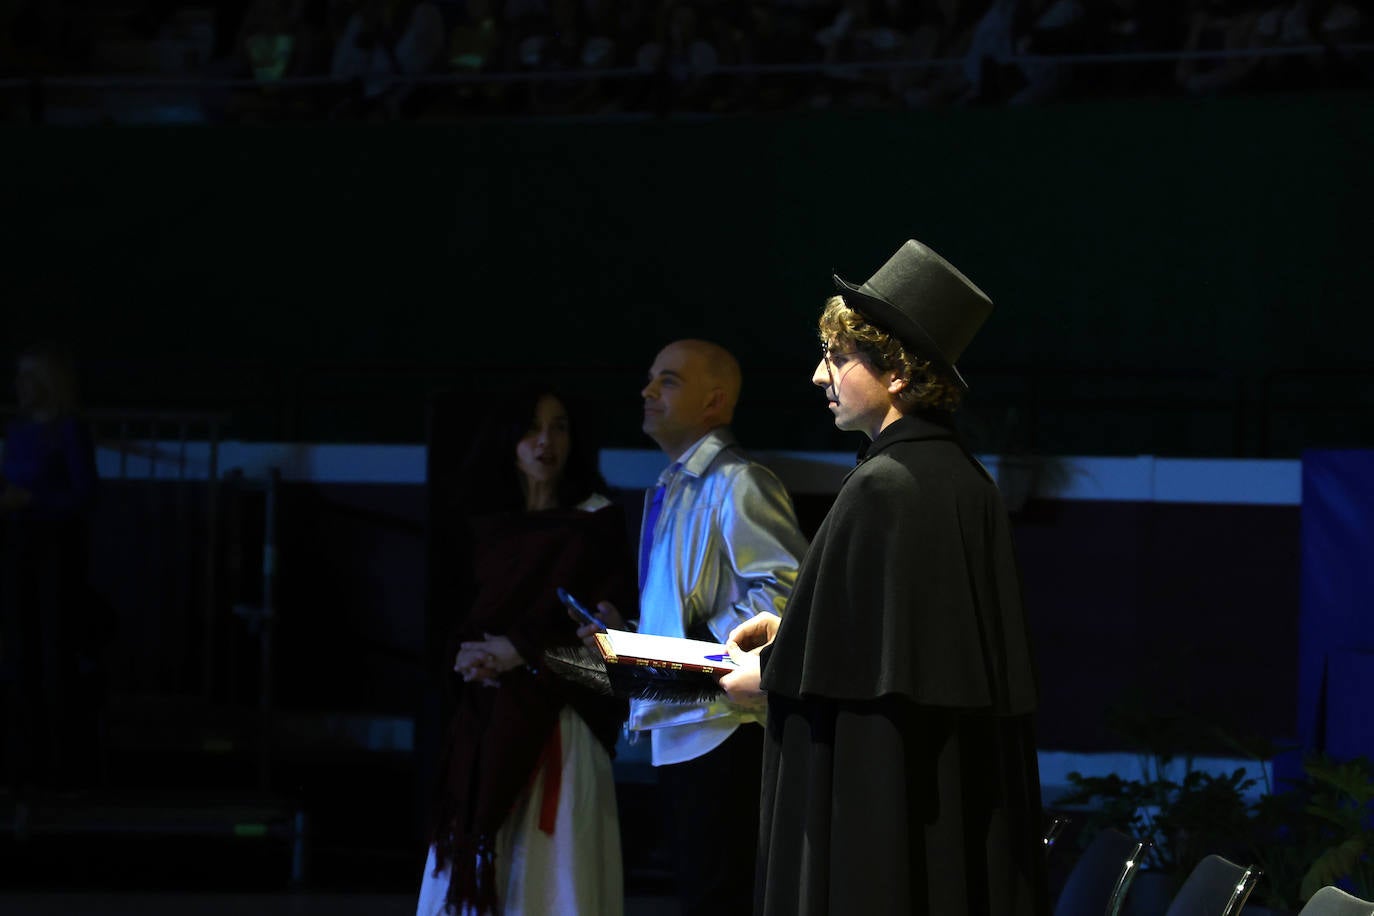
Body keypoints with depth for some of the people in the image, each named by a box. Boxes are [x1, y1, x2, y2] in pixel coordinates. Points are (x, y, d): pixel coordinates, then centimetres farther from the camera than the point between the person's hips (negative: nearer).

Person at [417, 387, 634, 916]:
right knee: (478, 854, 0)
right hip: (488, 718, 4)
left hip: (558, 719, -4)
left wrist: (523, 651, -11)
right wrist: (469, 657, -4)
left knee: (553, 862, -9)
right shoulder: (486, 526, 15)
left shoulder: (597, 523, 3)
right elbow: (460, 614, 18)